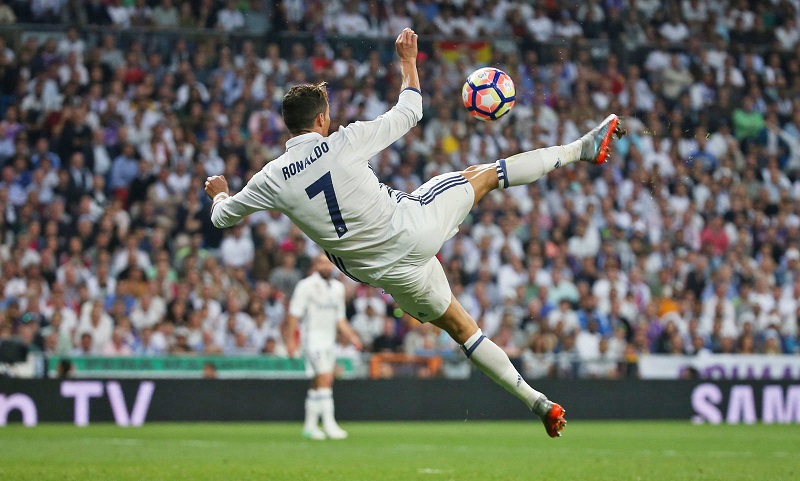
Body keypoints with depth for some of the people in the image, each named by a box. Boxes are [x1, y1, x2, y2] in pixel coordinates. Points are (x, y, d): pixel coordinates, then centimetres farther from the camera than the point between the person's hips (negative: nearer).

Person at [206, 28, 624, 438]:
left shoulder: (271, 179, -7)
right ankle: (583, 149, 30)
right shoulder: (344, 142, -13)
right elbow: (409, 112, 3)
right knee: (483, 174, 20)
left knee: (460, 328, 17)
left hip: (390, 272, 2)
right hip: (414, 224, -2)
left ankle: (537, 403, 15)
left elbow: (223, 216, 11)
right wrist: (408, 59, 18)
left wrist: (218, 192, 34)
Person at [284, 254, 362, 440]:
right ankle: (329, 424, -19)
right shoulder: (306, 285, -6)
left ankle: (310, 426, 15)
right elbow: (294, 314, -8)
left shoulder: (338, 288, 14)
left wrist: (351, 336, 12)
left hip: (329, 340, 7)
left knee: (318, 384, 9)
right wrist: (290, 339, -13)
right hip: (313, 339, -7)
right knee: (325, 379, -16)